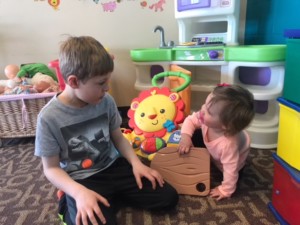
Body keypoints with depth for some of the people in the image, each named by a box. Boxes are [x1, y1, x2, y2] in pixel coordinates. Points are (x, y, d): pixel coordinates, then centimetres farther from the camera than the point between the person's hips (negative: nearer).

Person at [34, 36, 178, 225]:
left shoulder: (106, 101, -7)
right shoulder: (49, 117, -17)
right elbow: (51, 168, -10)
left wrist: (136, 162, -9)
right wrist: (79, 192, -26)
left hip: (113, 167, 4)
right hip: (81, 180, -4)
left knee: (168, 197, -2)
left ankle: (109, 198, 8)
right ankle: (75, 209, 3)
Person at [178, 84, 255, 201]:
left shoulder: (228, 144, -50)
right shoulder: (206, 118, -37)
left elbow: (231, 170, -38)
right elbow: (190, 120, -20)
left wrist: (225, 190, -24)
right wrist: (185, 137, -35)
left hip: (232, 162, -4)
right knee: (194, 136, -6)